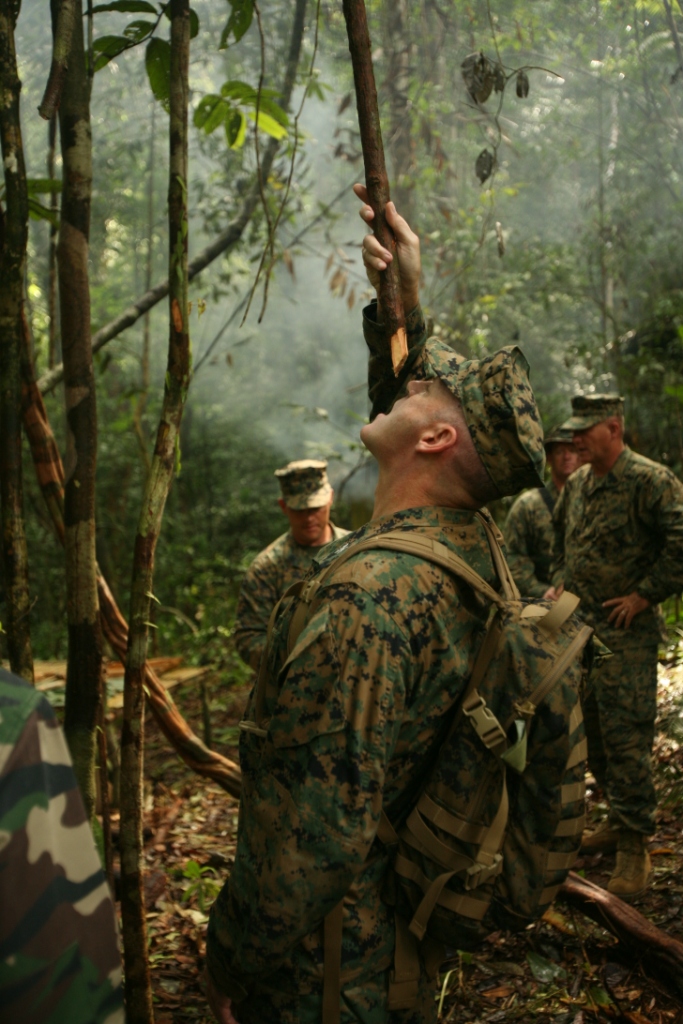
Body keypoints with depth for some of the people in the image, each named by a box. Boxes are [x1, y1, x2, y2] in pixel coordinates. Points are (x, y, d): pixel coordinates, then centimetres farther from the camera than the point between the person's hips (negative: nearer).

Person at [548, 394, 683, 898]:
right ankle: (620, 820, 29)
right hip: (578, 628, 8)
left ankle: (635, 845, 2)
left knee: (626, 739, -7)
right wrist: (559, 584, 15)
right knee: (593, 734, 14)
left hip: (626, 635, -8)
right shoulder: (576, 485, 12)